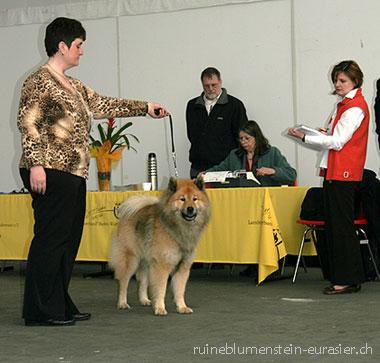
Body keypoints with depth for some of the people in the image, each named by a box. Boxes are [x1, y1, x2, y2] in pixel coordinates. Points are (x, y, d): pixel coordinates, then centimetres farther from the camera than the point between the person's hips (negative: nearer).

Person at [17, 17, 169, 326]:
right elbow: (27, 123, -13)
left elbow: (102, 105, 26)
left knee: (70, 239, 10)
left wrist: (145, 108, 24)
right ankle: (40, 311, -5)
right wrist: (35, 163, -20)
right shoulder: (39, 81, -6)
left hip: (74, 174, 10)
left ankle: (60, 306, 17)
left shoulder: (73, 86, 22)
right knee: (51, 239, -9)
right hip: (51, 173, -10)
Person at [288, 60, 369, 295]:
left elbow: (338, 142, -15)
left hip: (344, 174, -10)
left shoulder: (355, 107, -11)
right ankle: (339, 277, 14)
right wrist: (325, 133, 8)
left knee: (342, 225, -8)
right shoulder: (344, 104, 20)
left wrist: (305, 137, -13)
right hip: (334, 172, 10)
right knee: (333, 225, 10)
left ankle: (348, 280, -3)